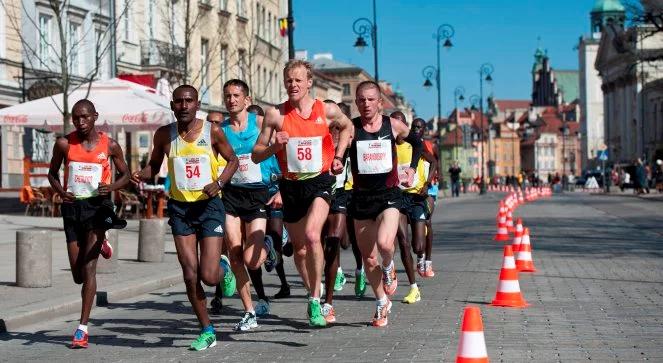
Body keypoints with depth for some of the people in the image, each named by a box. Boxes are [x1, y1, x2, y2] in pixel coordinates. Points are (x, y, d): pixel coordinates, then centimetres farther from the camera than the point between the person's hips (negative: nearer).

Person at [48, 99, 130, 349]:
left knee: (88, 269, -12)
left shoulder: (110, 146, -3)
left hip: (98, 205, -2)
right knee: (78, 275, 9)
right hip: (72, 206, 3)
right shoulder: (64, 144, -1)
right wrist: (61, 192, -9)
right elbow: (53, 173, 12)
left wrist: (111, 187, -12)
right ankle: (99, 245, 44)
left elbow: (125, 175, 10)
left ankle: (83, 328, -9)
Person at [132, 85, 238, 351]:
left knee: (208, 277, -8)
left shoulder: (212, 132, -6)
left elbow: (233, 160, 5)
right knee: (190, 275, -1)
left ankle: (223, 269, 30)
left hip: (209, 205, -2)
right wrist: (141, 175, -8)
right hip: (179, 207, 2)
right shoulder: (164, 135, 0)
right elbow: (154, 165, 14)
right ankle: (207, 331, 14)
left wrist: (219, 183, -13)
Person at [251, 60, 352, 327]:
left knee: (311, 235, -25)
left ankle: (315, 301, -16)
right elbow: (256, 155, 3)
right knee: (299, 247, 12)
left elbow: (347, 127, 22)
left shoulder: (328, 111, -1)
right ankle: (313, 293, 37)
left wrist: (338, 156, 9)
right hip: (291, 185, 2)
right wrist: (275, 146, -16)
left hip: (320, 182, -2)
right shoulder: (275, 115, -2)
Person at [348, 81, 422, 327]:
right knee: (368, 259, 7)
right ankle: (382, 304, 28)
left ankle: (389, 269, 9)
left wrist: (412, 168, 8)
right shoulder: (350, 128, -5)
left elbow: (417, 143, 19)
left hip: (388, 195, -1)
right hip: (361, 198, 1)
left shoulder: (393, 126, 1)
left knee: (384, 244, -26)